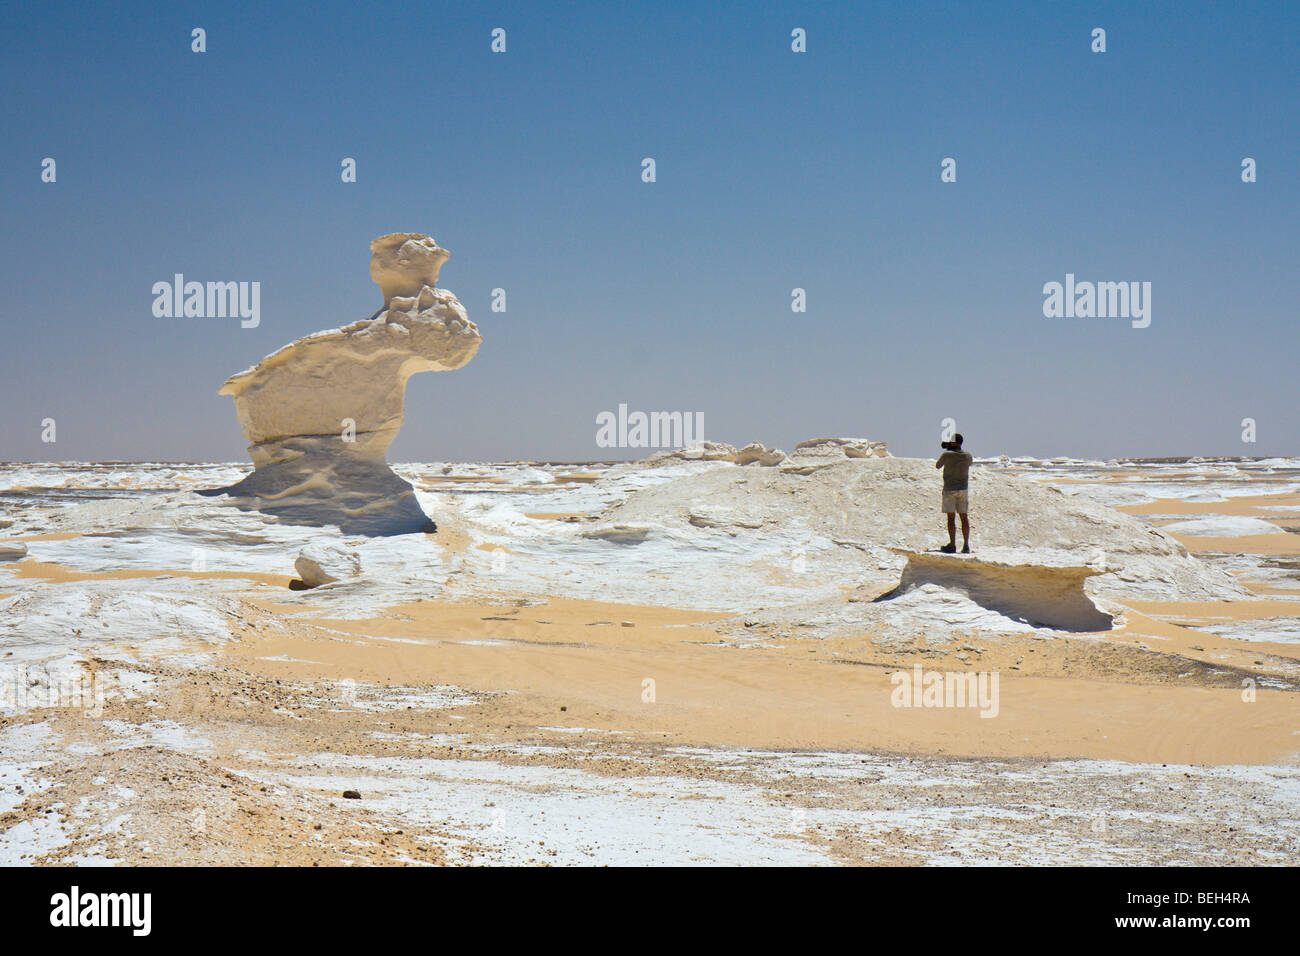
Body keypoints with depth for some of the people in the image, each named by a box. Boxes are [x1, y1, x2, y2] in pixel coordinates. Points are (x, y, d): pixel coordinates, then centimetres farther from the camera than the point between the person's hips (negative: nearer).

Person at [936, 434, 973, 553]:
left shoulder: (947, 455, -12)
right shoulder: (968, 456, 0)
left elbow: (937, 466, 5)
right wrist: (956, 449, 24)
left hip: (949, 489, -4)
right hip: (963, 489, 4)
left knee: (951, 517, -1)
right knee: (964, 517, 7)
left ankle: (952, 545, -4)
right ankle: (966, 545, 6)